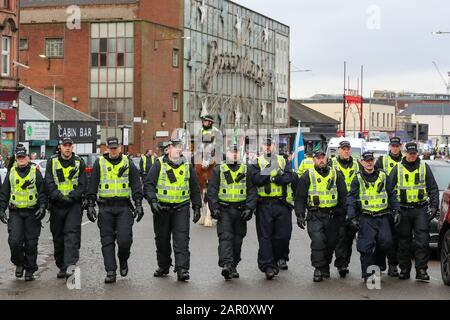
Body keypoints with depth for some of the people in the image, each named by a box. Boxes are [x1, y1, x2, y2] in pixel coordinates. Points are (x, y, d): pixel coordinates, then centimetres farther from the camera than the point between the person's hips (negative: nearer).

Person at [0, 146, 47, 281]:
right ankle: (19, 264, 14)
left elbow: (42, 192, 2)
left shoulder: (35, 172, 3)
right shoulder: (11, 173, 9)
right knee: (14, 241, -10)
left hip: (32, 213, -1)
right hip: (15, 213, 1)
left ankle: (30, 270, 12)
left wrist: (42, 206, -12)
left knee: (31, 243, 0)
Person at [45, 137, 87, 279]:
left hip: (74, 204, -2)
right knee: (58, 237, 7)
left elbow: (83, 184, 1)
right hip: (56, 205, 2)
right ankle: (61, 267, 17)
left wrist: (72, 196, -13)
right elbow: (49, 183, 0)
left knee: (72, 234, -14)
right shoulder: (52, 162, 6)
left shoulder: (79, 162, 5)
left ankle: (70, 265, -22)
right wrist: (58, 196, -14)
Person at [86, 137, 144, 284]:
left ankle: (123, 260, 18)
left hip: (124, 207, -1)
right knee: (107, 241, 0)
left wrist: (138, 204, -4)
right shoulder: (99, 163, 7)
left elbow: (136, 185, 6)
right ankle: (110, 272, 3)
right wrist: (90, 205, -2)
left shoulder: (128, 163, 8)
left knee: (124, 238, -11)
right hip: (105, 207, 1)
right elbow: (92, 186, 6)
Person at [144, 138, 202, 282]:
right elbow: (148, 185, -4)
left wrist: (197, 207, 10)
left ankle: (182, 270, -12)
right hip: (162, 208, 0)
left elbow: (194, 188, 15)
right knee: (162, 239, 10)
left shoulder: (187, 166, 8)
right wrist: (153, 201, -18)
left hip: (181, 208, 0)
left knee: (181, 239, -10)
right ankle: (163, 266, 28)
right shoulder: (159, 165, 0)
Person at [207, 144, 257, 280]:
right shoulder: (218, 170, 7)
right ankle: (226, 264, -25)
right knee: (225, 237, -15)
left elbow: (252, 191, 6)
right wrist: (214, 208, -8)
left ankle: (233, 267, 17)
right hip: (224, 210, -2)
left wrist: (249, 208, -5)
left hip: (240, 210, 2)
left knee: (237, 240, 6)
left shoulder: (246, 170, 10)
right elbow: (211, 190, 3)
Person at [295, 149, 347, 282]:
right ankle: (318, 269, -8)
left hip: (333, 216, 3)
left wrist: (343, 214, 7)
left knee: (331, 243, 7)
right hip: (315, 215, -2)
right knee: (318, 241, -17)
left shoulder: (336, 175, 10)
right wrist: (300, 215, -6)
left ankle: (325, 267, 27)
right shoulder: (307, 176, 4)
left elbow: (343, 196, 13)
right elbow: (300, 197, 4)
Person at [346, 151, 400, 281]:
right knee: (366, 246, -5)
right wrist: (351, 217, -8)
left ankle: (379, 261, 18)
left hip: (383, 216, 2)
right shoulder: (358, 179, 4)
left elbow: (392, 194, 16)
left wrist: (396, 211, 8)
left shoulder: (383, 176, 10)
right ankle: (368, 273, 3)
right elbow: (351, 199, 2)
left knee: (386, 242, -9)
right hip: (366, 218, -2)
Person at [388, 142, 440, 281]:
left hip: (421, 209, 0)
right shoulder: (397, 169, 8)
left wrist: (434, 206, -2)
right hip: (403, 210, 0)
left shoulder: (424, 167, 9)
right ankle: (404, 269, 13)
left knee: (422, 240, -8)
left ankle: (421, 270, -5)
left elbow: (433, 188, 9)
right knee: (404, 241, 5)